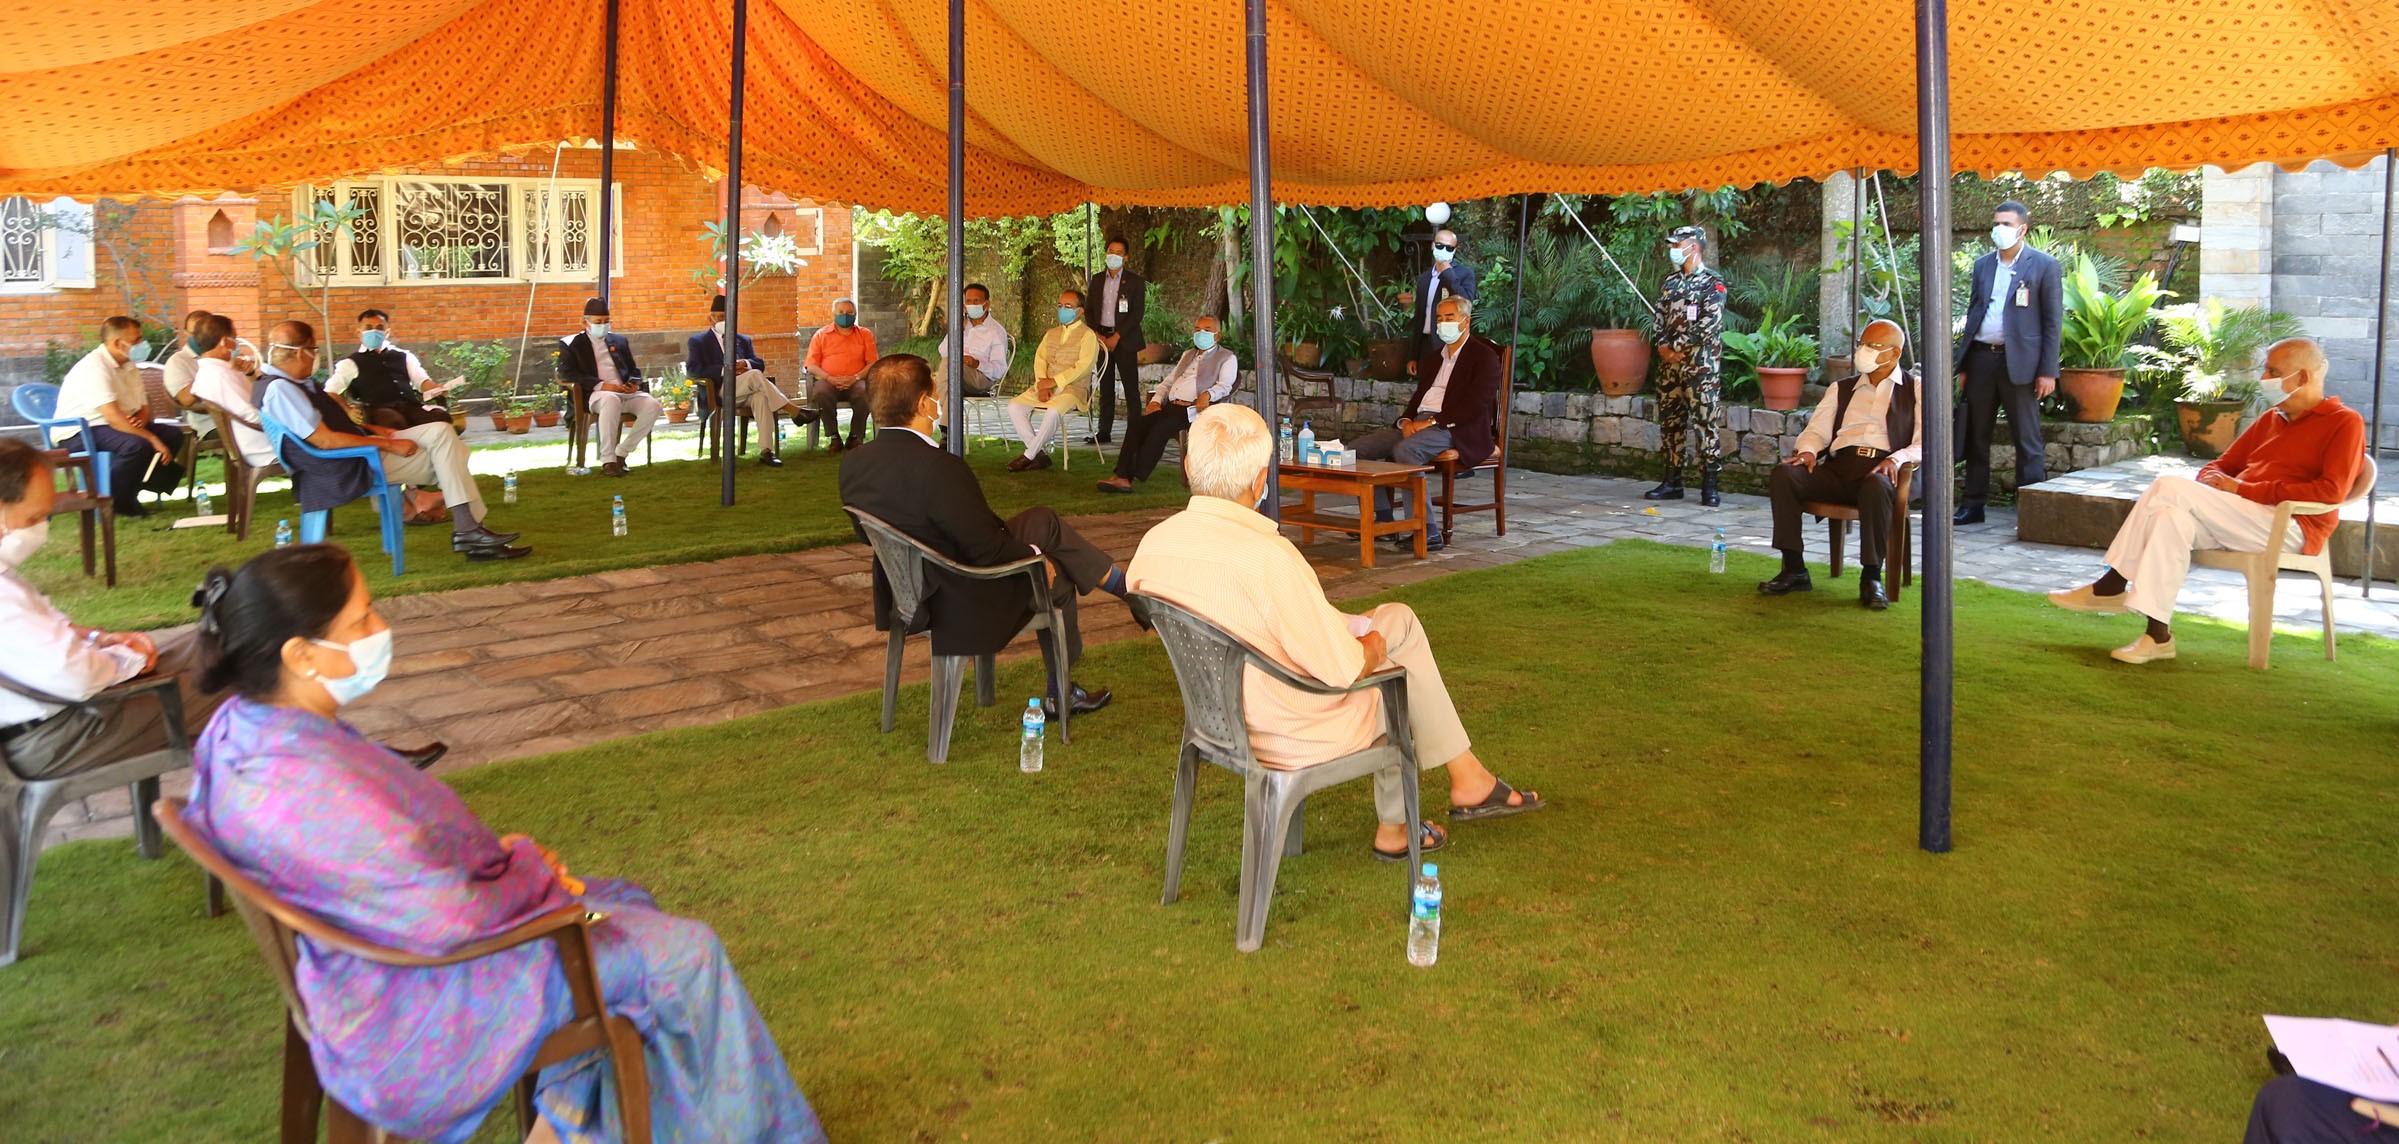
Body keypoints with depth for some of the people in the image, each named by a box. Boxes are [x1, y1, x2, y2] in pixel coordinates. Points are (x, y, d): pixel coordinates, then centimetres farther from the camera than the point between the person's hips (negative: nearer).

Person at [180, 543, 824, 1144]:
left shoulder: (247, 726, -5)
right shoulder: (308, 788, -36)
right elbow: (451, 921, -30)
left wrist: (497, 855, 0)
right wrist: (526, 868, -11)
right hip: (413, 1022, -10)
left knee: (625, 904, 21)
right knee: (682, 952, -4)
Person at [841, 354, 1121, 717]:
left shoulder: (853, 463, -8)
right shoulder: (938, 468, -33)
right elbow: (988, 550, -25)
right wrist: (1033, 556, -4)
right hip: (964, 606, -8)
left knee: (1044, 522, 20)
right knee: (1056, 579, 19)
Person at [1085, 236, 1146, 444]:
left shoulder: (1134, 282, -1)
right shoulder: (1097, 280, 12)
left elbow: (1138, 313, -8)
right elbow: (1089, 310, 12)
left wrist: (1116, 337, -14)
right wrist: (1097, 335, -4)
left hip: (1124, 340, -4)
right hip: (1101, 339, 4)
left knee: (1131, 388, -4)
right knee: (1105, 387, 7)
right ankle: (1104, 431, 10)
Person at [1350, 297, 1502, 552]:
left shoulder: (1484, 356, 1)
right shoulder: (1432, 359, 26)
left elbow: (1476, 406, -12)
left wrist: (1432, 422, -17)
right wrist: (1406, 421, -2)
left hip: (1456, 430, -8)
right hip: (1419, 424, 8)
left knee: (1405, 449, -36)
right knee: (1360, 447, -9)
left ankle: (1425, 531, -34)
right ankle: (1384, 521, -7)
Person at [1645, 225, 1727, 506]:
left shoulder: (1713, 283, -4)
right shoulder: (1670, 282, 16)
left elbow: (1709, 325, -14)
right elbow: (1660, 319, 12)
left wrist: (1678, 348, -13)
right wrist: (1663, 346, -6)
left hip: (1700, 366, -7)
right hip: (1669, 365, 7)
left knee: (1706, 423, -7)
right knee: (1670, 421, 9)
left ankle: (1709, 486, -5)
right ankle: (1672, 482, 16)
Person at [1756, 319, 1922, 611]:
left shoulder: (1915, 390, 14)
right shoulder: (1841, 388, 26)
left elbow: (1925, 443, 2)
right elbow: (1817, 429, 18)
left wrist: (1896, 459, -18)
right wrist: (1807, 450, -5)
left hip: (1881, 470, -4)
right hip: (1838, 467, 4)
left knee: (1876, 486, -41)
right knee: (1782, 474, -24)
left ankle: (1871, 577, -27)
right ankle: (1794, 569, -20)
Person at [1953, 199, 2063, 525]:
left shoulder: (2044, 265, 0)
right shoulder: (1982, 265, 14)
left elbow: (2053, 321, -3)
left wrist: (2047, 371, -9)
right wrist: (1963, 365, 11)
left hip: (2019, 362, -5)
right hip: (1981, 358, 5)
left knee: (2027, 441, -1)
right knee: (1975, 437, 9)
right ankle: (1973, 505, 17)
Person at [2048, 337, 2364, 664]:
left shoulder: (2345, 423, 2)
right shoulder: (2271, 419, 25)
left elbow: (2331, 492, -12)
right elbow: (2222, 465, 27)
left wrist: (2244, 489, -14)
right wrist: (2214, 482, 0)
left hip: (2291, 526, -7)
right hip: (2237, 519, 7)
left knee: (2171, 487, -23)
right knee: (2171, 516, -25)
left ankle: (2111, 585, -19)